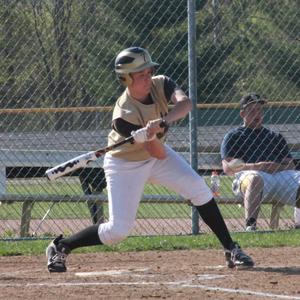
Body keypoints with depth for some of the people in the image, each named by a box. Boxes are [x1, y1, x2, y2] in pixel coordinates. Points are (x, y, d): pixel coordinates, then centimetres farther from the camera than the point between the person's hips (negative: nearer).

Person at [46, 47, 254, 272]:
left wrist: (163, 122, -54)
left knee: (198, 188, -14)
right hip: (125, 166, -5)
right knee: (118, 231, -10)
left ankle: (230, 249, -5)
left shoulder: (160, 84, -18)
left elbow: (185, 103, -38)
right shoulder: (123, 116, -32)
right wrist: (149, 136, -52)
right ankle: (60, 247, 11)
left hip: (157, 155, 5)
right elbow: (159, 153, -31)